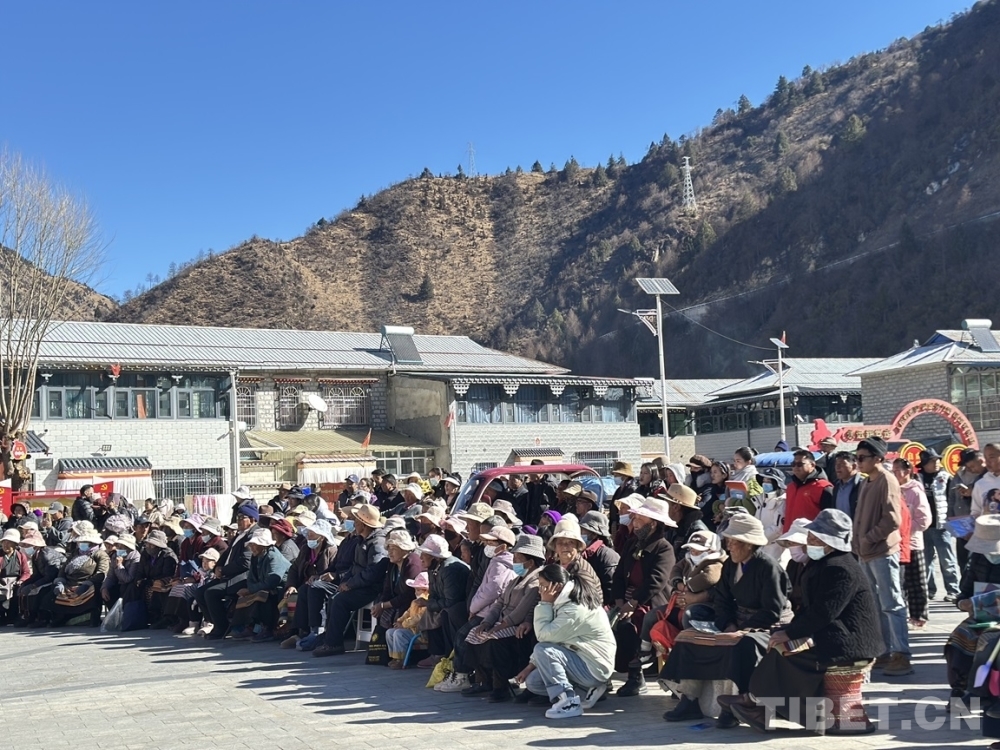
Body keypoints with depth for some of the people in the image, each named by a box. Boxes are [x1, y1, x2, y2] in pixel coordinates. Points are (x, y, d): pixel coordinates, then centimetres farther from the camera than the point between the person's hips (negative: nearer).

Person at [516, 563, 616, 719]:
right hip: (581, 660, 10)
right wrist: (531, 666, 6)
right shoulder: (565, 603, 8)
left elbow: (543, 635, -26)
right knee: (532, 682, 5)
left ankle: (567, 702, -22)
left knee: (543, 650, -25)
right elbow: (551, 638, 11)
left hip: (594, 668, -10)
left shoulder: (575, 609, -23)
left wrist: (544, 603, -18)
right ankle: (587, 690, 5)